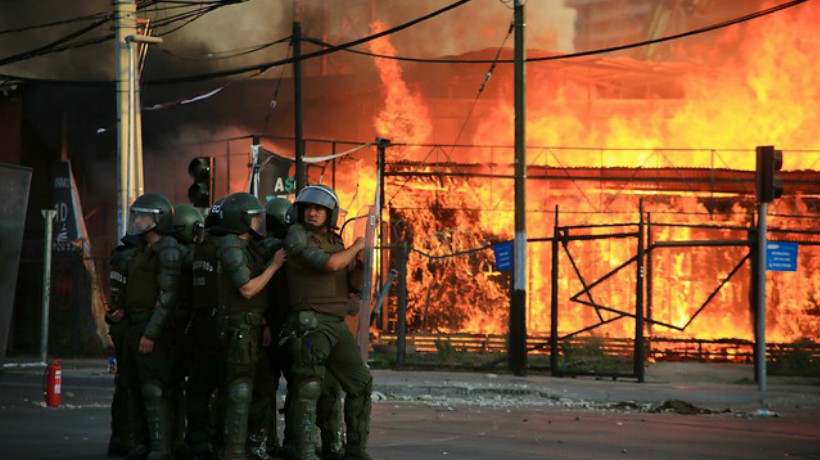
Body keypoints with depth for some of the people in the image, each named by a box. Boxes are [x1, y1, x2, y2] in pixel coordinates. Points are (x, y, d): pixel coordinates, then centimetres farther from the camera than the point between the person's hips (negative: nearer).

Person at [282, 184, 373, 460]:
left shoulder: (334, 242, 15)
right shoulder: (298, 236, -7)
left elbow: (353, 284, 15)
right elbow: (329, 264, -19)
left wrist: (359, 262, -5)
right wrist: (356, 247, -4)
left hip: (337, 325, 7)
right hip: (310, 323, -7)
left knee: (360, 383, 8)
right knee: (308, 390, -9)